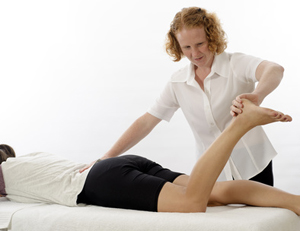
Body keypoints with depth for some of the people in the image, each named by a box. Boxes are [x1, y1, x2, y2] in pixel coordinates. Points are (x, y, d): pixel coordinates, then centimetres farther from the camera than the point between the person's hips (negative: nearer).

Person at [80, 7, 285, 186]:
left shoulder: (237, 65, -10)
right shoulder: (178, 83, 3)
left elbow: (275, 70, -31)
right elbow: (146, 122, 4)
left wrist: (255, 97, -54)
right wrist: (107, 158, -3)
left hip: (253, 166, -3)